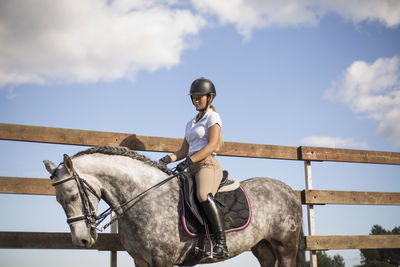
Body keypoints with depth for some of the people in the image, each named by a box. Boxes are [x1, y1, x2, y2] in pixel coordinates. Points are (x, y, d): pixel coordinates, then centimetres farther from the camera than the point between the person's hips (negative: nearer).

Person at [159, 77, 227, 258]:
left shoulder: (213, 117, 3)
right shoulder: (191, 123, 27)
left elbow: (212, 146, -11)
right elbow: (184, 150, 23)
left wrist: (189, 161, -20)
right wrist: (168, 159, 2)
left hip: (207, 165, -9)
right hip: (193, 169, 9)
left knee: (204, 196, -36)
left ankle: (221, 244, -39)